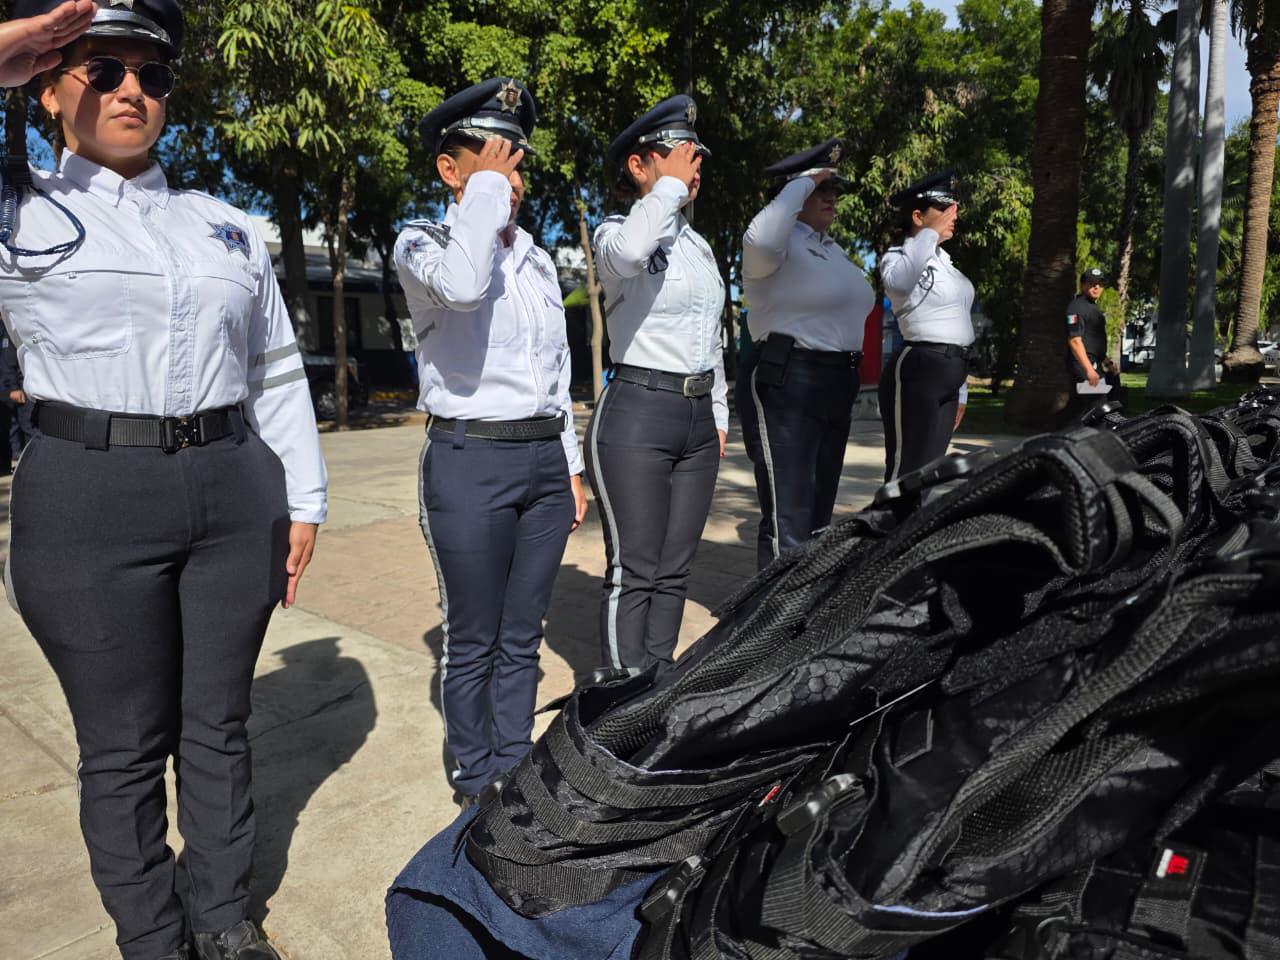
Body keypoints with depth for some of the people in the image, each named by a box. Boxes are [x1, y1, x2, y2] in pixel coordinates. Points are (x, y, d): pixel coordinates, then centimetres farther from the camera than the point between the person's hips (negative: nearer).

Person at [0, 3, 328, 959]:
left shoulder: (228, 227, 14)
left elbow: (277, 374, 13)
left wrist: (303, 503, 9)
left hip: (234, 492, 3)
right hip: (90, 496, -3)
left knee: (219, 725, 13)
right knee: (125, 745, 8)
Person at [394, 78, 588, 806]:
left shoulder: (538, 259, 15)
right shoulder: (423, 243, -2)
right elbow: (462, 284, -29)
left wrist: (572, 467, 16)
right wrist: (487, 186, -16)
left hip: (544, 458, 6)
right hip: (470, 462, -5)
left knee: (523, 636, 13)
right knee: (474, 642, 5)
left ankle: (516, 770, 29)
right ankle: (478, 783, 24)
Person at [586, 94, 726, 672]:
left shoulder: (698, 245, 17)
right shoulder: (616, 234, -4)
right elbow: (629, 252, -32)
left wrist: (718, 415, 21)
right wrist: (672, 184, -16)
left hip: (698, 416, 7)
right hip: (637, 414, -7)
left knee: (675, 569, 12)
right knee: (633, 572, -2)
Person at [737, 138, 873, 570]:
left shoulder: (832, 249, 18)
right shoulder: (782, 243, -10)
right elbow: (759, 240, -36)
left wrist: (848, 381, 24)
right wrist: (803, 183, -21)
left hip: (835, 388, 10)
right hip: (784, 387, -9)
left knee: (817, 518, 17)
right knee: (788, 522, -10)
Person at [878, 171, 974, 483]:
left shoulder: (943, 261, 19)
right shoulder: (898, 257, -7)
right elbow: (900, 282, -35)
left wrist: (960, 392, 22)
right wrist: (932, 233, -27)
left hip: (947, 375, 9)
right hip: (915, 372, -9)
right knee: (906, 471, -8)